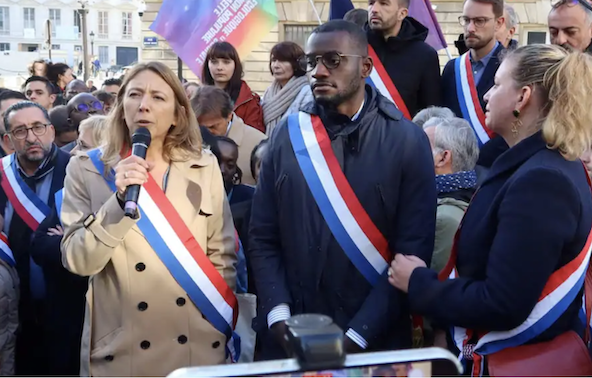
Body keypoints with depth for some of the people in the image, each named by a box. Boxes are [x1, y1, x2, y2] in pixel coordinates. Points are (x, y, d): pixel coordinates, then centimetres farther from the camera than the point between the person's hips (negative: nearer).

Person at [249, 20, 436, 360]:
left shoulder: (407, 140, -7)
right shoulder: (289, 134, 1)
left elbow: (413, 250, -9)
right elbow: (262, 237, 3)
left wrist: (357, 336, -13)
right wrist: (278, 316, -10)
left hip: (373, 341, -2)